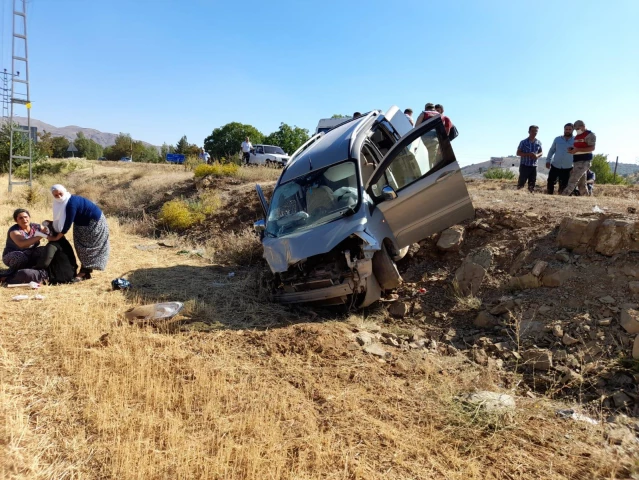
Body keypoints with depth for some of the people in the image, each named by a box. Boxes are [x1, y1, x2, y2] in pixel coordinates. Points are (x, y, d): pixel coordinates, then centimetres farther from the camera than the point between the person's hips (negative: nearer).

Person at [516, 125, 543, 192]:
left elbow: (541, 152, 15)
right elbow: (518, 153, -6)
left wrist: (537, 155, -8)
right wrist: (528, 154, -19)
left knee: (532, 184, 8)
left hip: (534, 166, 4)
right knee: (521, 183, -3)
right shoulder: (523, 142, -6)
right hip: (524, 165, -4)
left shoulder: (538, 142, 6)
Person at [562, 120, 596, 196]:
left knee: (573, 180, -15)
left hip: (584, 161, -9)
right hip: (576, 161, 9)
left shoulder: (589, 135, -6)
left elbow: (592, 148, -15)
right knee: (581, 183, 10)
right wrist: (571, 149, 6)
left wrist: (577, 150, -21)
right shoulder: (577, 136, 19)